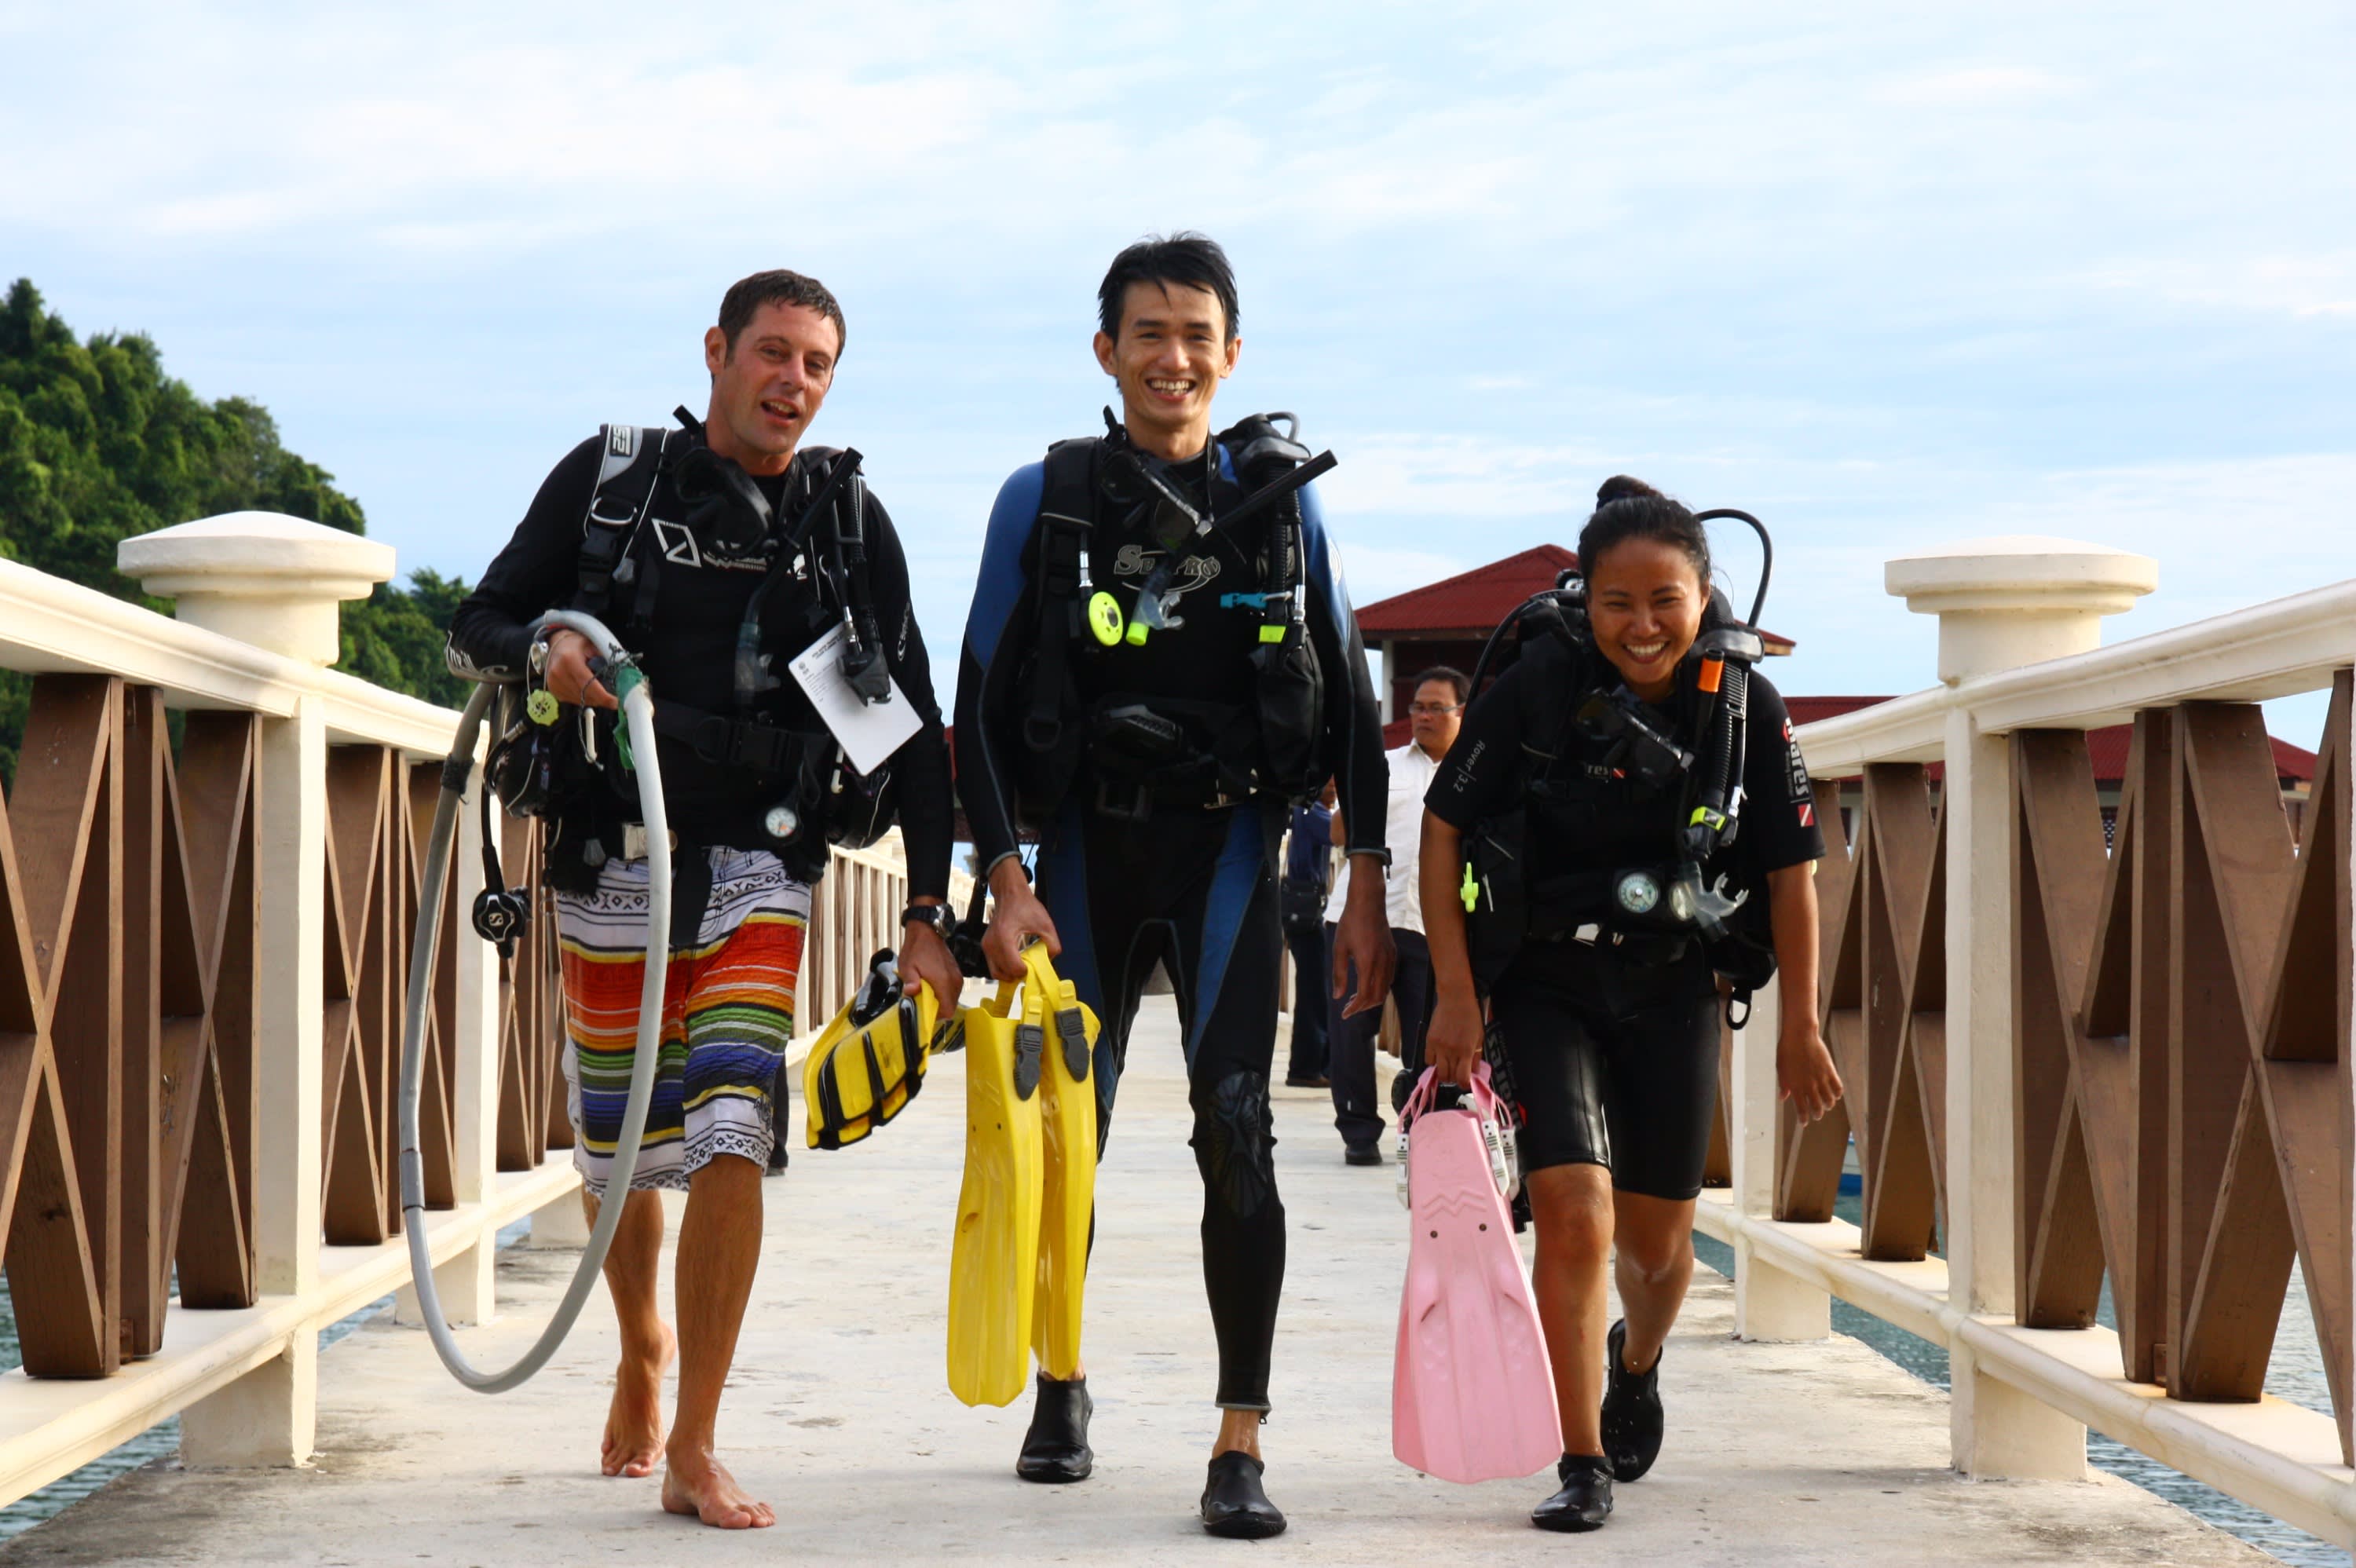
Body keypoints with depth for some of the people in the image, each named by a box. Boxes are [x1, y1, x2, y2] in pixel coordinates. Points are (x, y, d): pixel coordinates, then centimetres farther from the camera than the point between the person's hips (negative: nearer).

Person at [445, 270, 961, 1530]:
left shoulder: (847, 519, 3)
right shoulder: (608, 476, 2)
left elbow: (910, 722, 4)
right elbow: (474, 628, 8)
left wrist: (927, 915, -2)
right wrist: (545, 649, -17)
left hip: (758, 871, -1)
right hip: (612, 859, 1)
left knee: (732, 1134, -16)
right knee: (619, 1145, 9)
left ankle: (692, 1451, -8)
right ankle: (641, 1353, 40)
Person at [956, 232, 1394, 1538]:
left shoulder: (1281, 499, 4)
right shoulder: (1043, 500, 1)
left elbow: (1349, 703, 7)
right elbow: (982, 709, 1)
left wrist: (1368, 890, 1)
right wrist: (1007, 881, -9)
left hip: (1228, 847, 0)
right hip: (1086, 848, 1)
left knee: (1234, 1128, -12)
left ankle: (1239, 1445, -10)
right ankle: (1061, 1387, 31)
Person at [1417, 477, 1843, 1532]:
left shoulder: (1746, 709, -9)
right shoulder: (1537, 689, -15)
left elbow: (1791, 871, 1)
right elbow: (1444, 829, -7)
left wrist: (1800, 1028, 4)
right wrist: (1455, 993, -10)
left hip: (1673, 994, 2)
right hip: (1546, 988, -2)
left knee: (1657, 1239, 12)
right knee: (1575, 1212, -17)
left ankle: (1636, 1361, 47)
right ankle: (1582, 1466, -4)